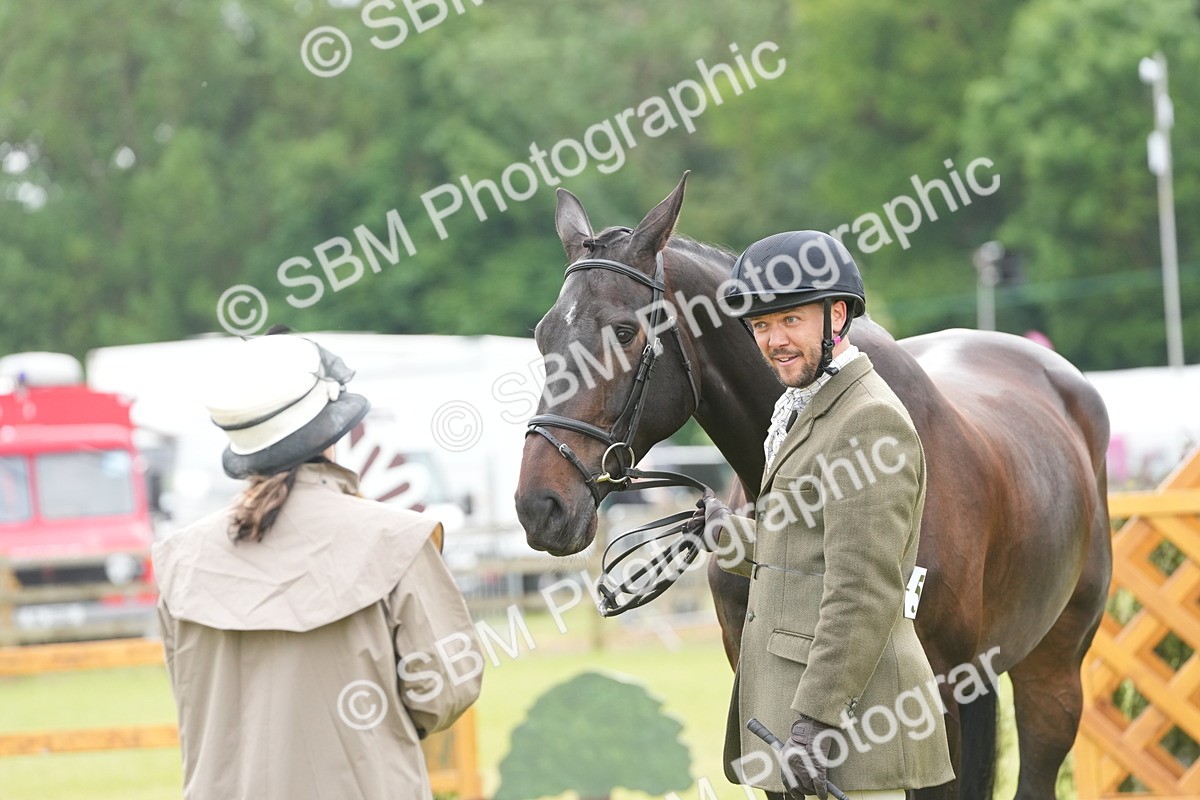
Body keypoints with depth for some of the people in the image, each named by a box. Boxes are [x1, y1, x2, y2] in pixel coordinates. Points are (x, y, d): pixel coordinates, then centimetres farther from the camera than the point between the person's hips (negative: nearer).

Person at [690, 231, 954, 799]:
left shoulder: (870, 420, -15)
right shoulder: (809, 415, 18)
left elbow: (864, 591, -22)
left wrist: (815, 718, -24)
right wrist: (728, 535, 16)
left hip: (845, 707, -10)